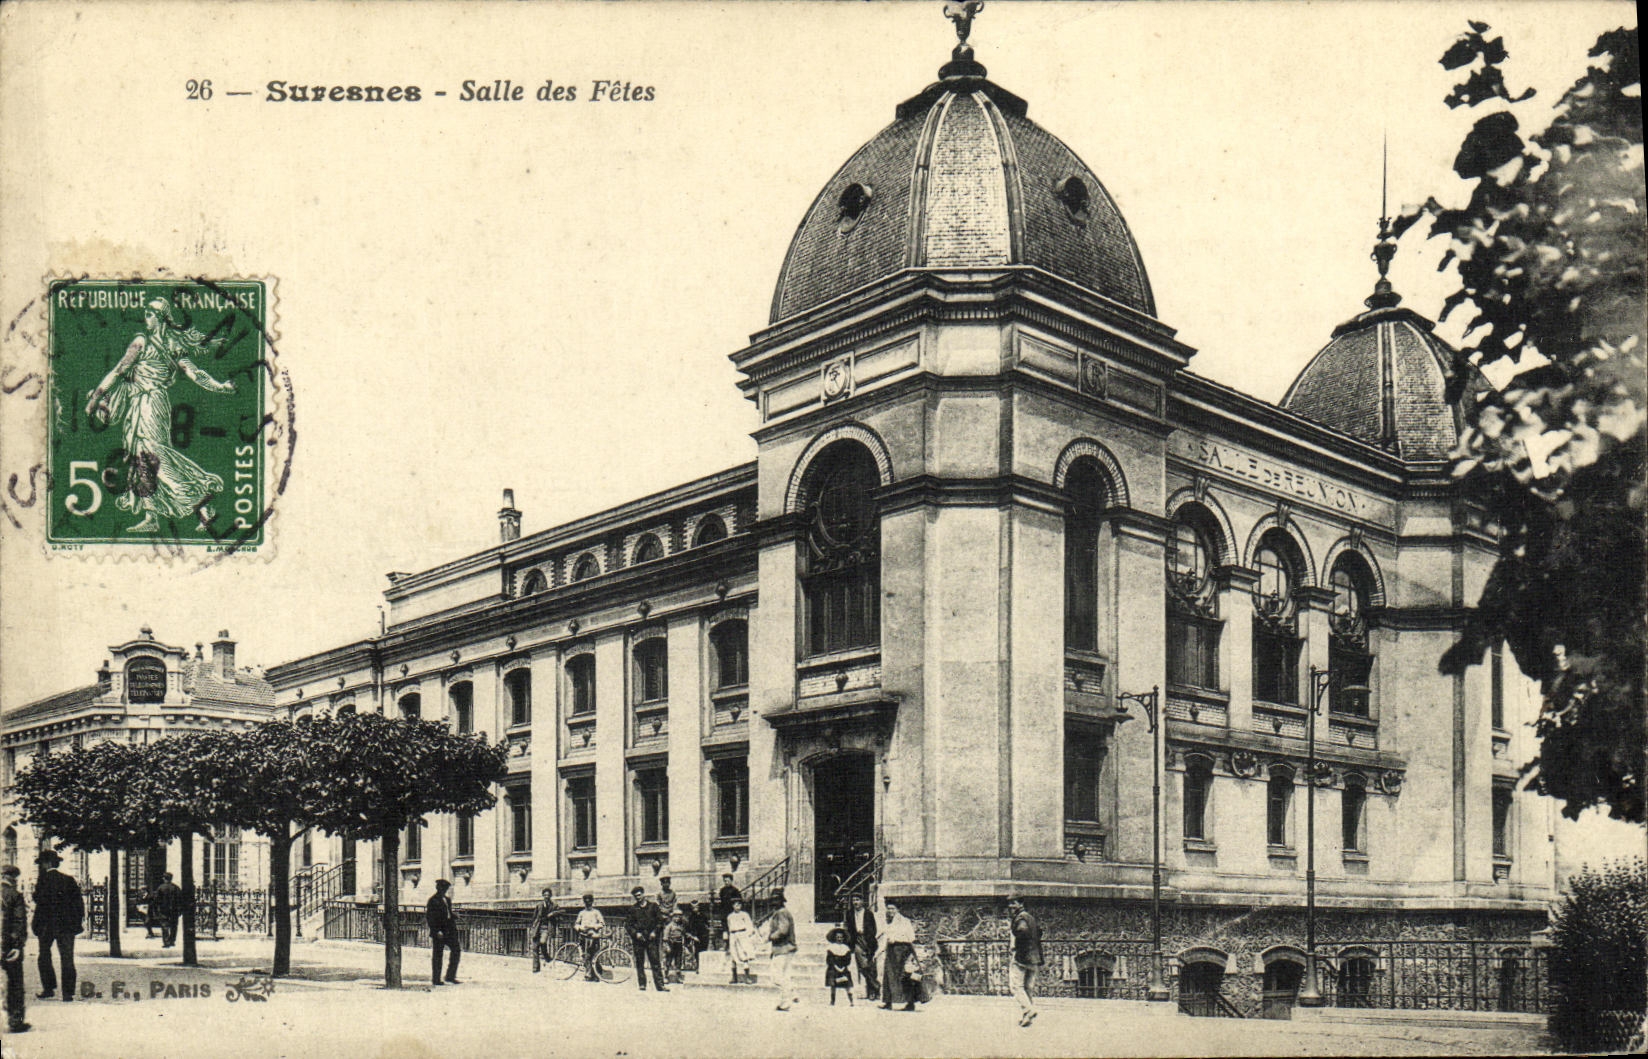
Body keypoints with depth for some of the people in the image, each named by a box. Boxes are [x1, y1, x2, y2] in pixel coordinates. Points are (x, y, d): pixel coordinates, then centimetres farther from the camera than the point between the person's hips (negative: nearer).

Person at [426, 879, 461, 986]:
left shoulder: (447, 899, 17)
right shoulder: (433, 900, -7)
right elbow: (429, 917, -11)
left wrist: (454, 915, 3)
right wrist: (436, 931, -18)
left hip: (448, 931, 7)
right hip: (438, 932, -7)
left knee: (456, 951, -1)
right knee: (437, 955, -1)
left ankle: (450, 977, 5)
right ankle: (435, 980, 7)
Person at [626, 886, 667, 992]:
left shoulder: (653, 907, 9)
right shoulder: (633, 909, 13)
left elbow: (660, 921, 8)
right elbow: (630, 925, 11)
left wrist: (654, 932, -5)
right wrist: (636, 933, -6)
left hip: (651, 938, -2)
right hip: (638, 939, 2)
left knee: (655, 962, -7)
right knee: (639, 963, 1)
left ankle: (660, 985, -9)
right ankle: (642, 984, 6)